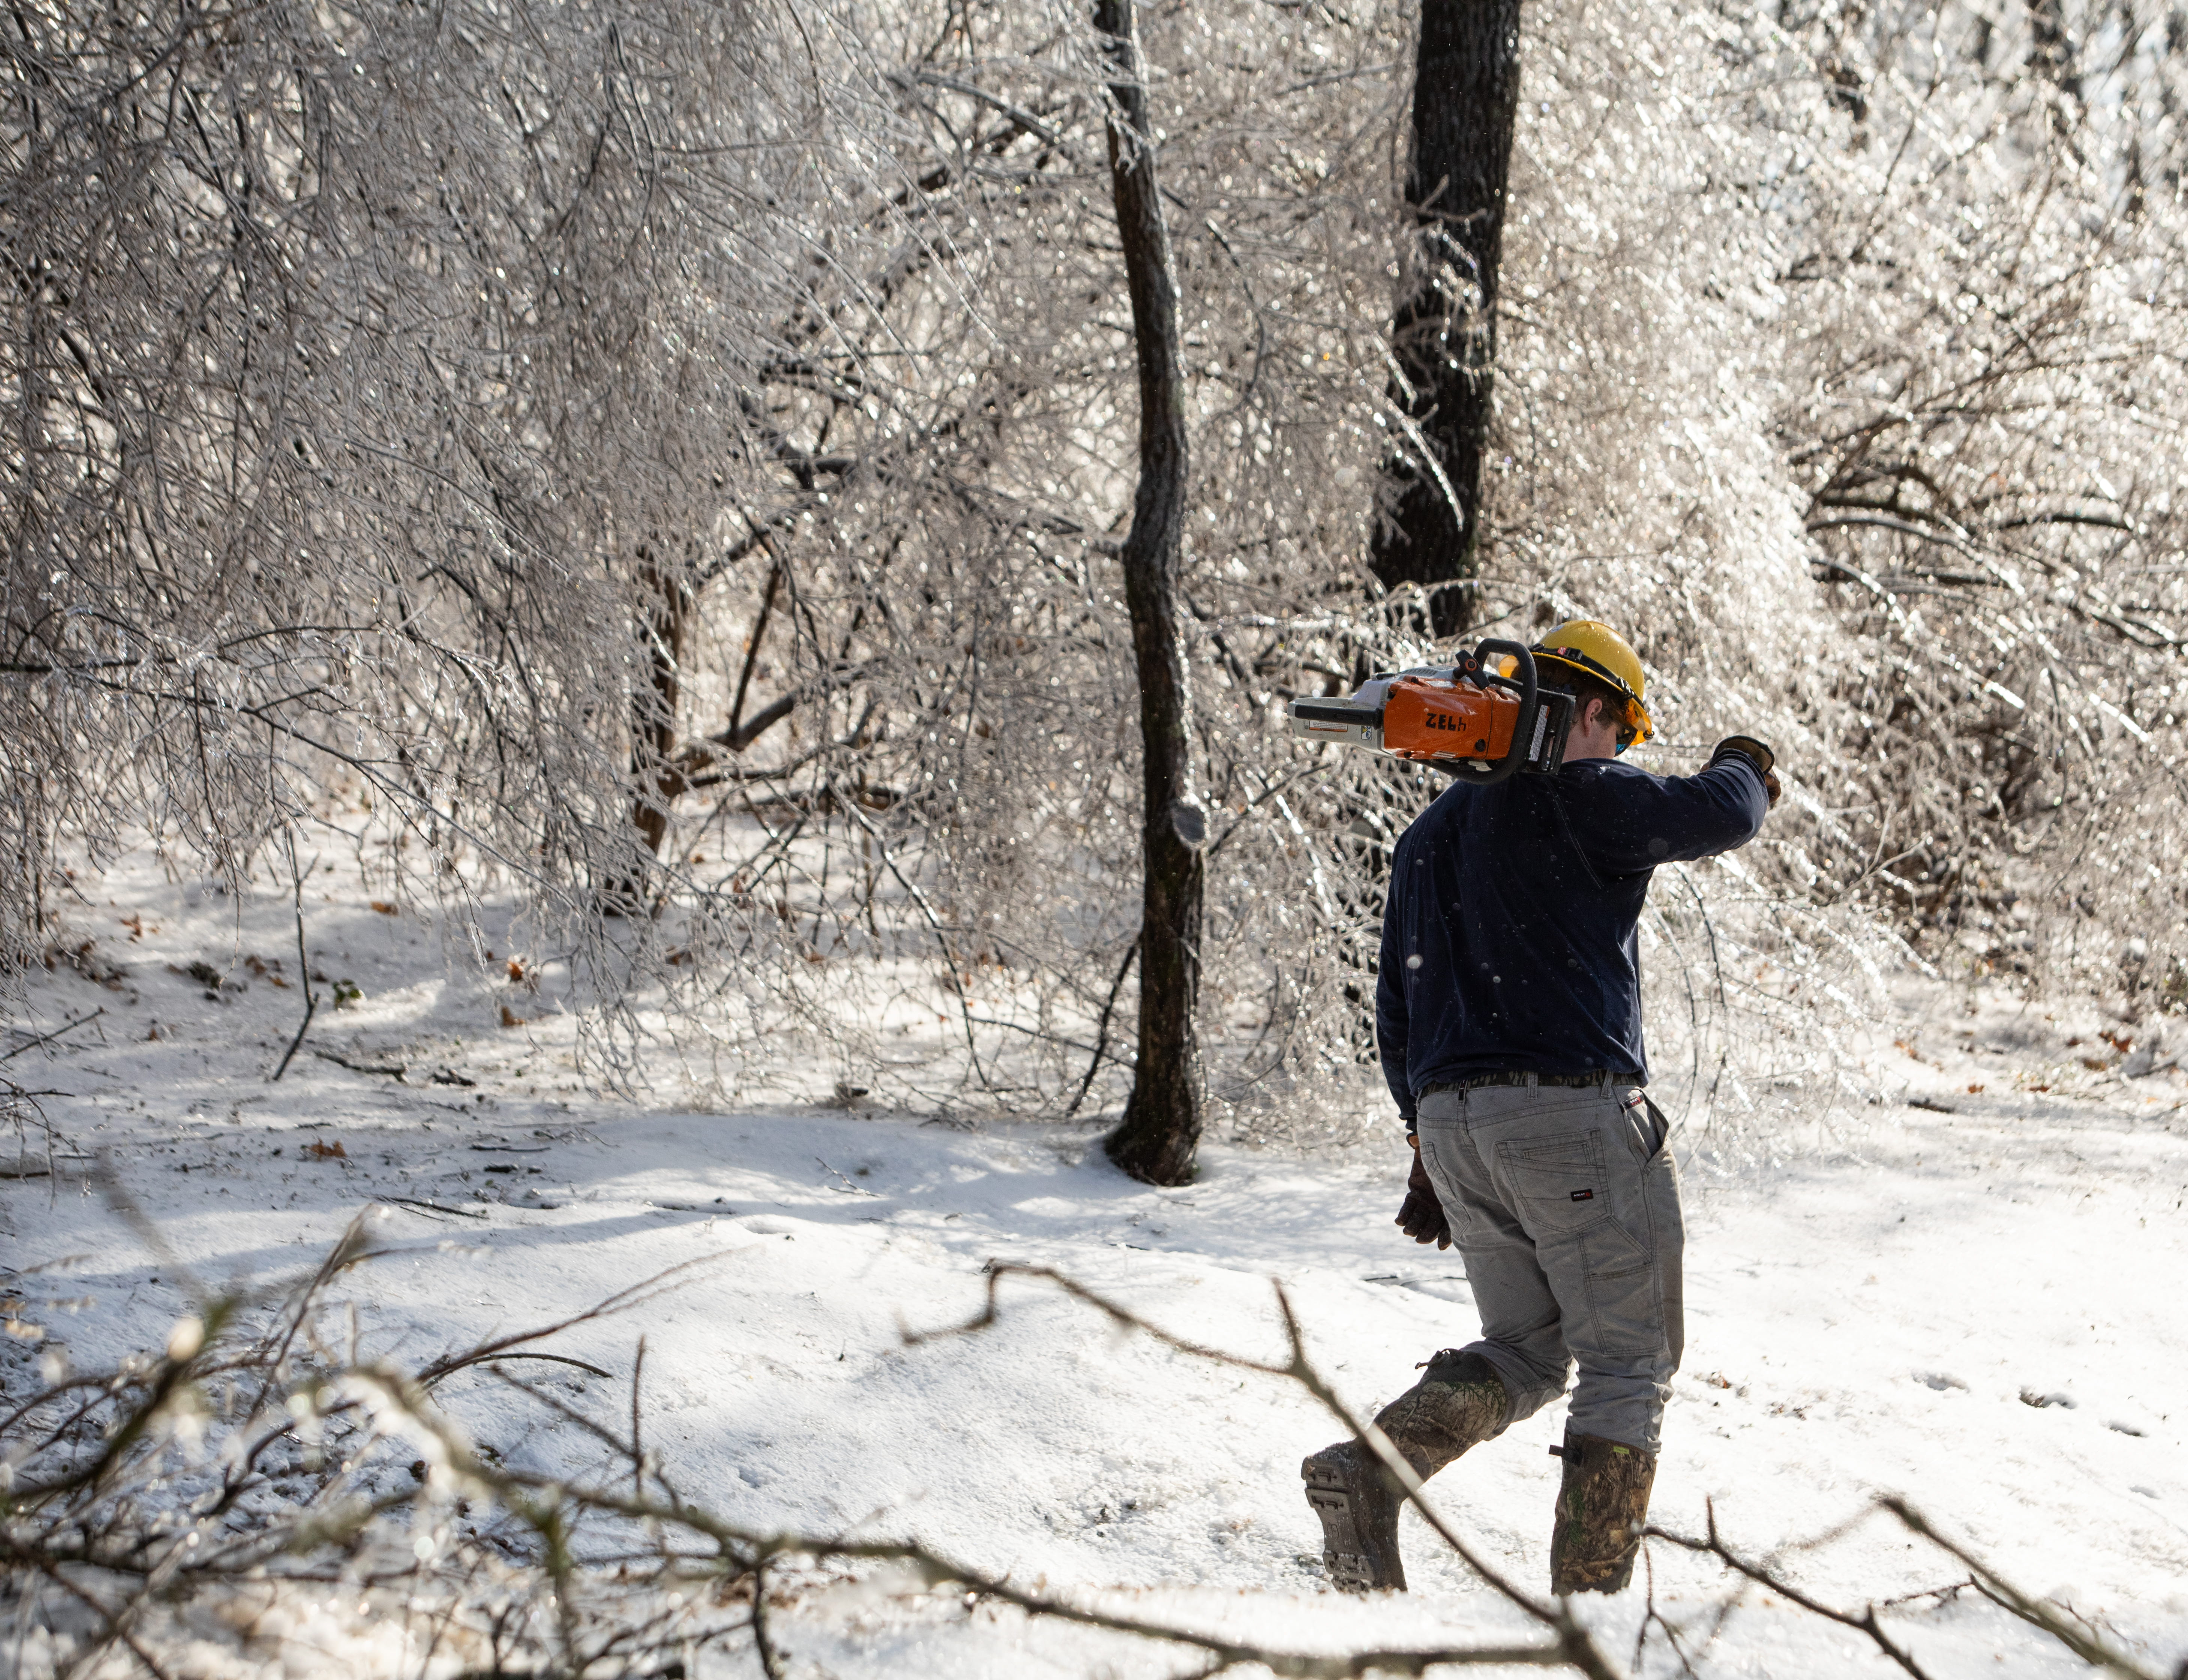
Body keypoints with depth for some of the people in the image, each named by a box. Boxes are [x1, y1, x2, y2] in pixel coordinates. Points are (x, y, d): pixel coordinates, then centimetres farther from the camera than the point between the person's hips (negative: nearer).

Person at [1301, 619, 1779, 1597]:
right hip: (1575, 1112, -7)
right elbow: (1723, 817, -8)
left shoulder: (1429, 836, 19)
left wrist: (1428, 1146, 25)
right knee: (1629, 1364, 3)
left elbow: (1399, 1009, 21)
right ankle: (1589, 1591, -1)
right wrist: (1742, 767, 16)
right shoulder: (1581, 802, -6)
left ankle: (1372, 1469, -5)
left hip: (1453, 1121, 8)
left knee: (1523, 1351, 17)